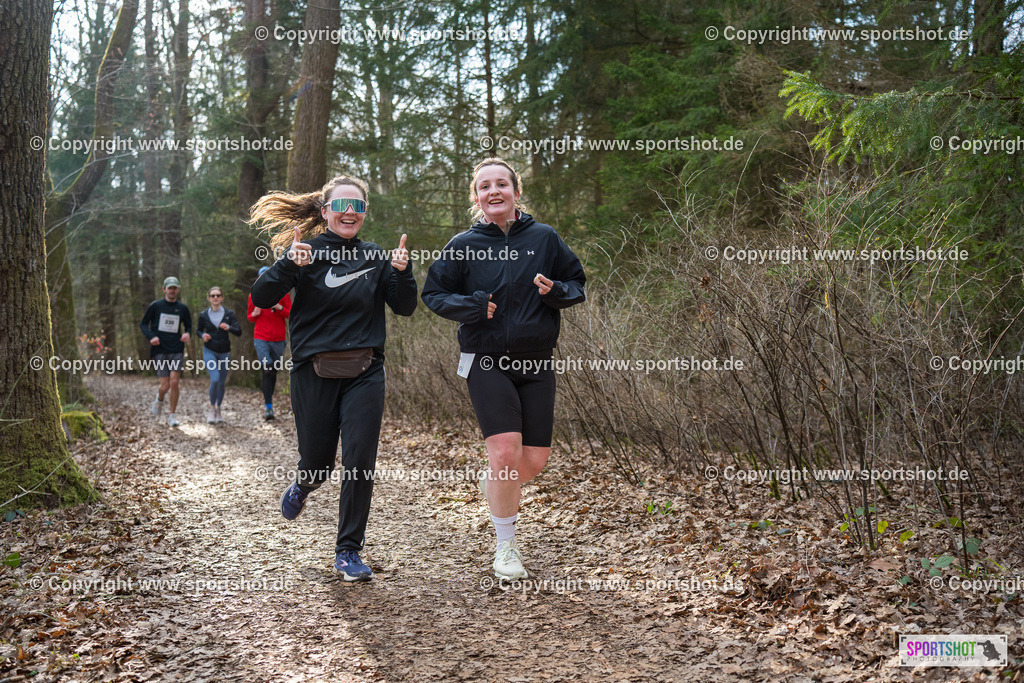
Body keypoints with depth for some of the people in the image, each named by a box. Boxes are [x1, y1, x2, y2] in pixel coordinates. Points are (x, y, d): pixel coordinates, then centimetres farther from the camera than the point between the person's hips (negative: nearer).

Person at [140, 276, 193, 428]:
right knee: (165, 386, -6)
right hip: (160, 350, -1)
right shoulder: (155, 306, 2)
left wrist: (188, 334, -5)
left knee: (174, 382, -12)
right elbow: (143, 324, 7)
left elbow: (188, 326, 19)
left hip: (177, 351, 1)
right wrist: (151, 336, -12)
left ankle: (172, 415, 3)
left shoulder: (182, 308, 8)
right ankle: (159, 399, 31)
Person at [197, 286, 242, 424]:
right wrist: (203, 335, -7)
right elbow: (198, 330, 15)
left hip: (224, 352, 1)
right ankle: (212, 409, 0)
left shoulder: (229, 314, -2)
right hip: (209, 351, -1)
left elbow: (239, 332, -7)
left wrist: (229, 328, -27)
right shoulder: (203, 315, 0)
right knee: (215, 379, -18)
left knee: (222, 382, 8)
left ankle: (218, 410, 28)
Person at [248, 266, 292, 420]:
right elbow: (249, 317, 19)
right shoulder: (254, 296, 7)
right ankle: (268, 407, -15)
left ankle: (268, 399, 29)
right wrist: (254, 314, -5)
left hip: (278, 340, 1)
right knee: (267, 370, -16)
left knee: (274, 372, 8)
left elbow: (292, 315, 2)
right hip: (261, 339, -1)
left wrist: (280, 308, -16)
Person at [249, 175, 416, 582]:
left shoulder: (375, 258, 6)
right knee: (316, 462, 8)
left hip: (364, 374, 1)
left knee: (360, 463, -5)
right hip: (314, 373, -1)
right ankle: (301, 488, 46)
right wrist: (288, 265, -25)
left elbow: (405, 308, 6)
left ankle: (349, 551, 9)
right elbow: (261, 299, -8)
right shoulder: (306, 252, -1)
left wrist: (402, 272, -11)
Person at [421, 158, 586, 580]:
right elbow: (433, 294, 7)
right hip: (486, 362, -2)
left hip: (537, 363, 3)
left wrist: (556, 291, -11)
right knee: (505, 450, -15)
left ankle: (495, 486, 39)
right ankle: (505, 545, 6)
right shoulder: (463, 245, 1)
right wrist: (472, 306, -11)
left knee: (535, 459, 2)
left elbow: (577, 284, 12)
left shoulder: (545, 238, 5)